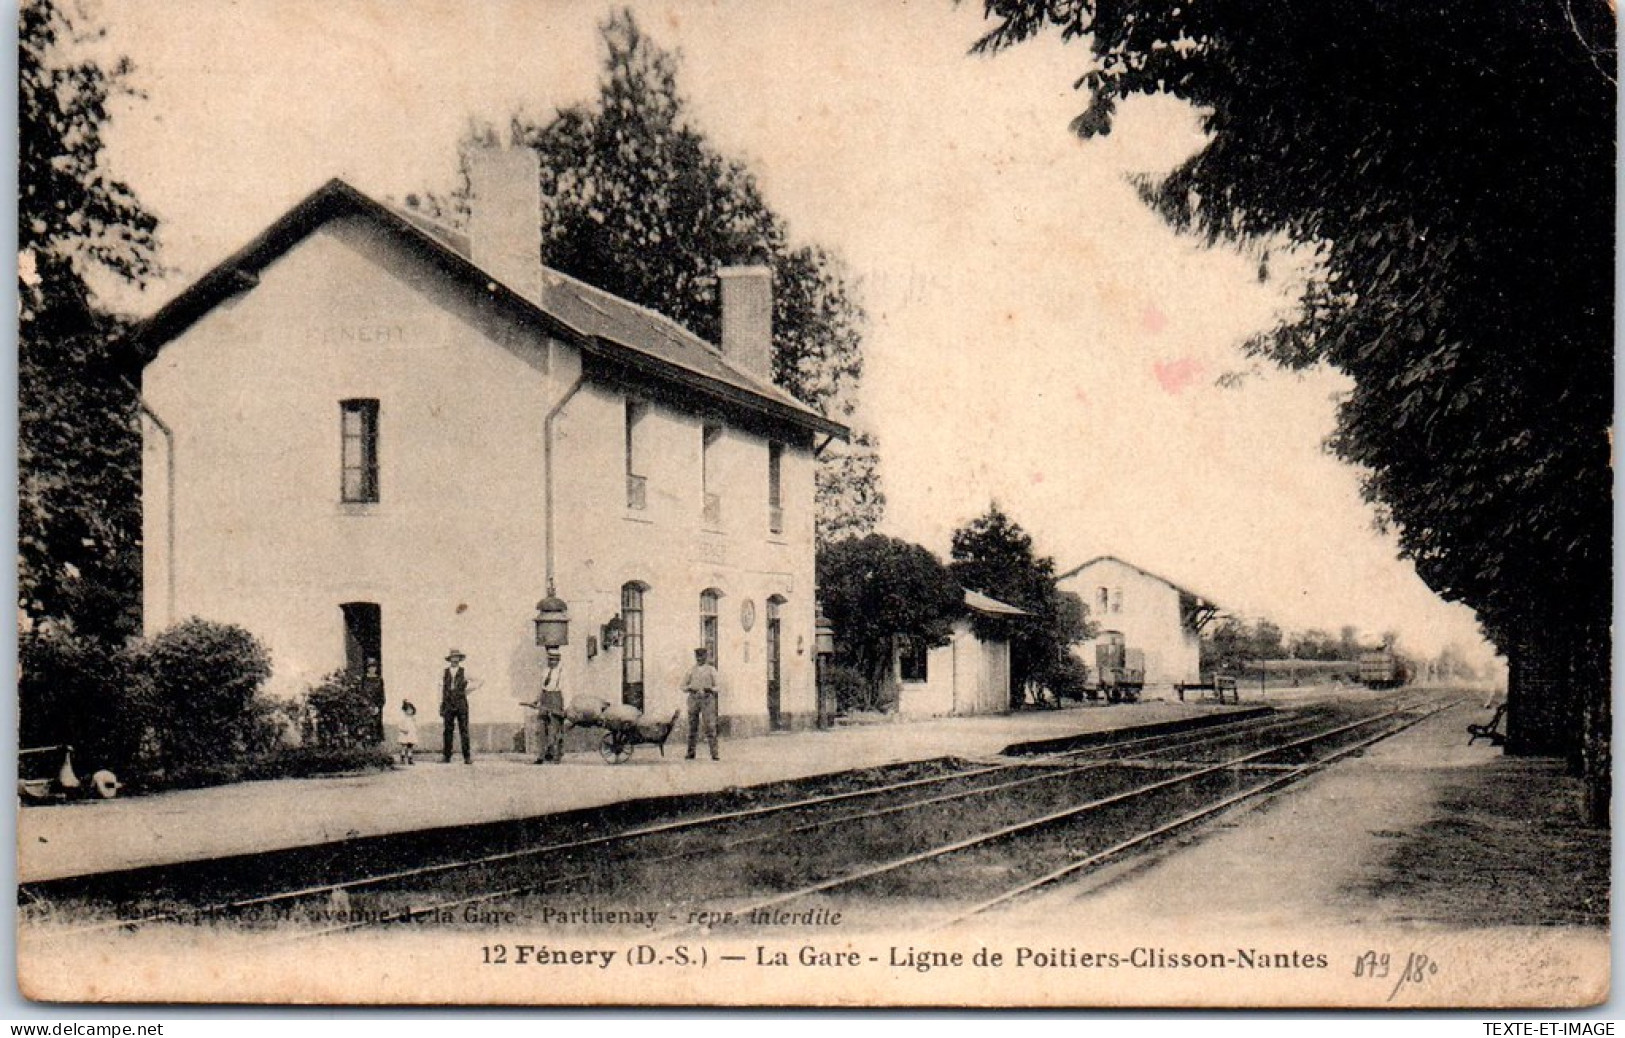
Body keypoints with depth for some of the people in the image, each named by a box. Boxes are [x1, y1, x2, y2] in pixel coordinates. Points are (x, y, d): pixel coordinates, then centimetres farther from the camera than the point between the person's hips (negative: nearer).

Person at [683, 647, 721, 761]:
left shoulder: (711, 670, 4)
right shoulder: (691, 670, 10)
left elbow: (717, 687, 2)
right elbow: (683, 686, 12)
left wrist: (710, 689, -20)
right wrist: (689, 688, -11)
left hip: (707, 699, -2)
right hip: (694, 699, 2)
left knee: (710, 726, -10)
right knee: (693, 727, 4)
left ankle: (714, 754, -10)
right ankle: (691, 753, 13)